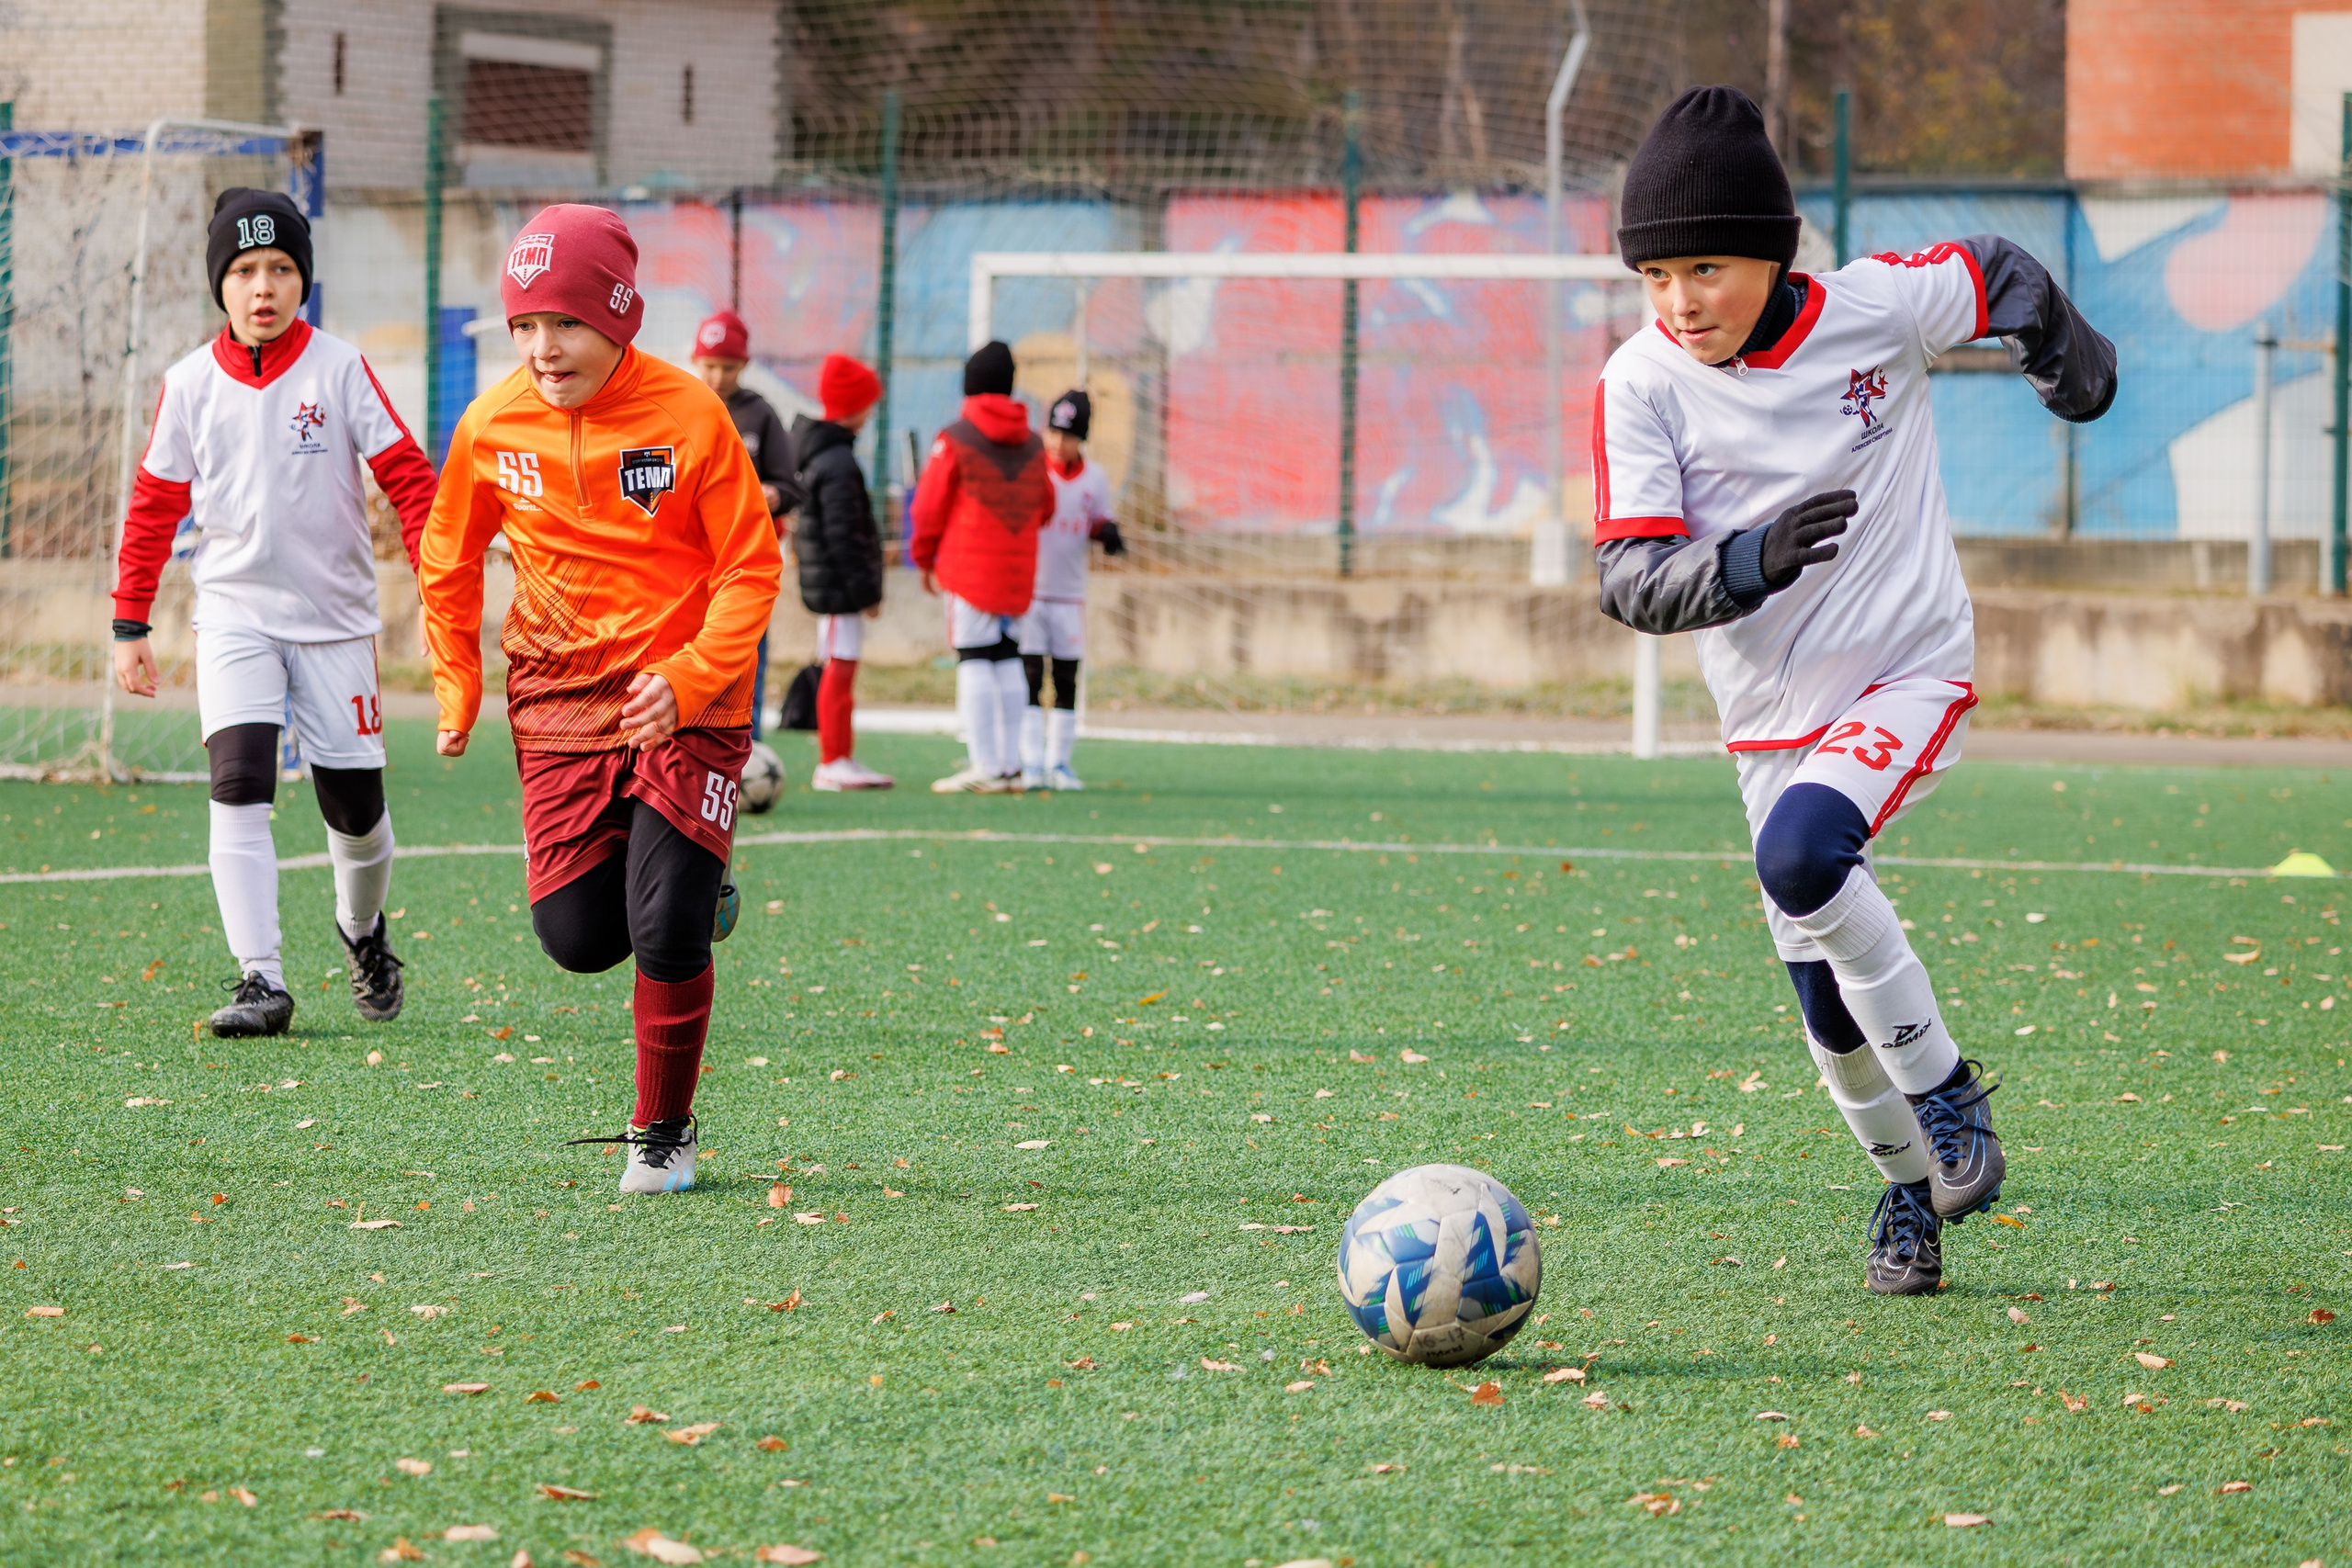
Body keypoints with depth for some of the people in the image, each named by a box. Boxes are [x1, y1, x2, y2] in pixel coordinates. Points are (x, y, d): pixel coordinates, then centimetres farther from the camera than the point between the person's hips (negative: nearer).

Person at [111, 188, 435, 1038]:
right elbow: (155, 506, 8)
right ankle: (260, 982, -17)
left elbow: (407, 478, -5)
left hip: (335, 617, -1)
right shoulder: (191, 384, 0)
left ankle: (363, 928, 36)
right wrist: (130, 623, 7)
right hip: (234, 615, 1)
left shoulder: (340, 370, -5)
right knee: (239, 785, -17)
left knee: (354, 806, 4)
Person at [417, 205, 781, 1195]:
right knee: (577, 937, -3)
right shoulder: (492, 428, -4)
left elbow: (752, 567, -9)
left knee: (665, 936, -12)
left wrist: (688, 680, -21)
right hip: (560, 700, 3)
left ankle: (662, 1135, 9)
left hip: (685, 703, -3)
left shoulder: (689, 417, -14)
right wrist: (456, 691, 10)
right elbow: (447, 560, 13)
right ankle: (684, 883, 32)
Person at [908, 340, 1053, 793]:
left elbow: (929, 506, -4)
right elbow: (1045, 506, 18)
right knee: (1008, 660, 11)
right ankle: (1011, 764, 11)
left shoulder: (955, 440, -7)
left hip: (969, 566, -5)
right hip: (1019, 570, 5)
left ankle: (985, 767, -9)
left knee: (974, 661, -5)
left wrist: (924, 558, 9)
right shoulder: (1032, 445, 9)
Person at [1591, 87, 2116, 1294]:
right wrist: (1755, 558, -34)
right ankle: (1911, 1184, 34)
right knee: (1831, 1016, 7)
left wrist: (2069, 359, 10)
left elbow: (1999, 275, 10)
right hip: (1774, 719, 3)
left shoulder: (1877, 308, -12)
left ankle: (1944, 1088, -16)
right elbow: (1631, 582, -18)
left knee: (1801, 852, -32)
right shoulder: (1642, 385, -11)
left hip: (1912, 672, -3)